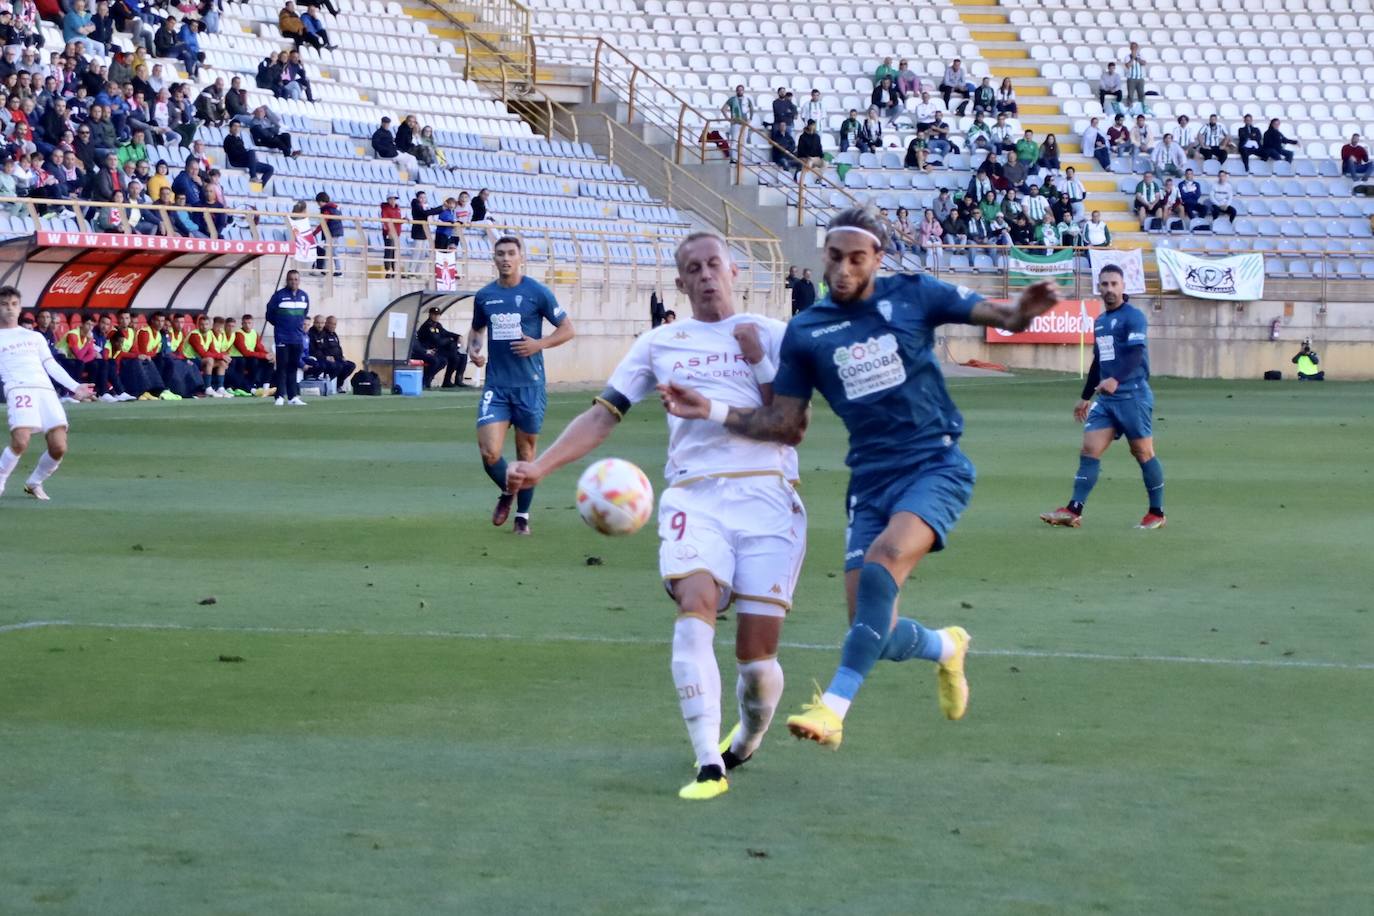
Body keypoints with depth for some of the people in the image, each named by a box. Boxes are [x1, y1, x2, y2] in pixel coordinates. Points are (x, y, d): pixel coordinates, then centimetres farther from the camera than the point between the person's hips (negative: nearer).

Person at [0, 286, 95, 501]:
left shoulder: (35, 337, 27)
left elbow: (51, 365, 24)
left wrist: (75, 387, 15)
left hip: (45, 390, 4)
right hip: (19, 389, -4)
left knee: (59, 447, -11)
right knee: (20, 442, -26)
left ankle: (34, 483, 15)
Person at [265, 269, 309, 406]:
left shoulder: (304, 296, 6)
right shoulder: (279, 295, -9)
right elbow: (270, 314, -1)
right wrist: (280, 324, 9)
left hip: (298, 337, 4)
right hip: (282, 338, -4)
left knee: (293, 368, 7)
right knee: (282, 367, -4)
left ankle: (293, 397, 9)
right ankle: (280, 396, -3)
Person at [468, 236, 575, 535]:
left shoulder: (537, 292, -4)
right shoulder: (484, 296, 7)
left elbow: (567, 329, 0)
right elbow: (477, 329, 24)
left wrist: (539, 344, -16)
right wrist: (473, 349, 2)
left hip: (530, 385, -2)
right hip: (496, 386, 2)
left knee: (526, 452, 6)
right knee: (489, 453, -11)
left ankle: (523, 515, 22)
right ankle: (506, 493, 20)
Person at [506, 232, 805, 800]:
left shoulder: (771, 335, 12)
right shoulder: (661, 344, 17)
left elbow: (795, 424, 6)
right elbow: (603, 415, 13)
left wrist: (759, 364, -6)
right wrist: (540, 466, 2)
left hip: (767, 496, -1)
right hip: (695, 497, 1)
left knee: (757, 656, -5)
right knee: (695, 605, -27)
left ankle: (748, 742, 28)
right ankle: (709, 766, -27)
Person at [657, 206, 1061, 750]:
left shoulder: (912, 296, 1)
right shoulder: (805, 333, 7)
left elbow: (997, 316, 0)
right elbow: (785, 424, 9)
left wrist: (1023, 311, -25)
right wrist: (712, 412, -5)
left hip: (936, 465, -3)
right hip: (872, 481, 3)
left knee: (883, 562, -32)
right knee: (874, 632, -6)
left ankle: (834, 707, -31)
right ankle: (945, 648, 31)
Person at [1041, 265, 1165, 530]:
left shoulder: (1133, 317, -8)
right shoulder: (1100, 321, 17)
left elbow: (1135, 354, -21)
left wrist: (1116, 379, -36)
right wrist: (1086, 397, 29)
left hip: (1132, 396, -7)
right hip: (1105, 399, 8)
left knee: (1143, 453, 0)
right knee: (1089, 450, -2)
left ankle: (1157, 513, 10)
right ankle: (1074, 511, -6)